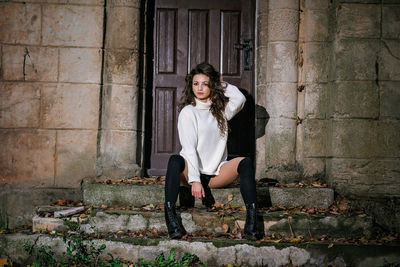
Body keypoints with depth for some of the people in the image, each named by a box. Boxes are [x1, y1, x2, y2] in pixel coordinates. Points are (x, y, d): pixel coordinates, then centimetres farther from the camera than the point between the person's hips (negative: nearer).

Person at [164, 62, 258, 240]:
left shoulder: (221, 110, 14)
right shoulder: (188, 112, 0)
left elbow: (240, 99, -10)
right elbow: (189, 148, -11)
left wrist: (223, 85, 6)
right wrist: (194, 180, -23)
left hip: (216, 174, 3)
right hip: (192, 172, -3)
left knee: (245, 163, -23)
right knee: (175, 161, -35)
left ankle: (251, 217, -35)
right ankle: (170, 215, -42)